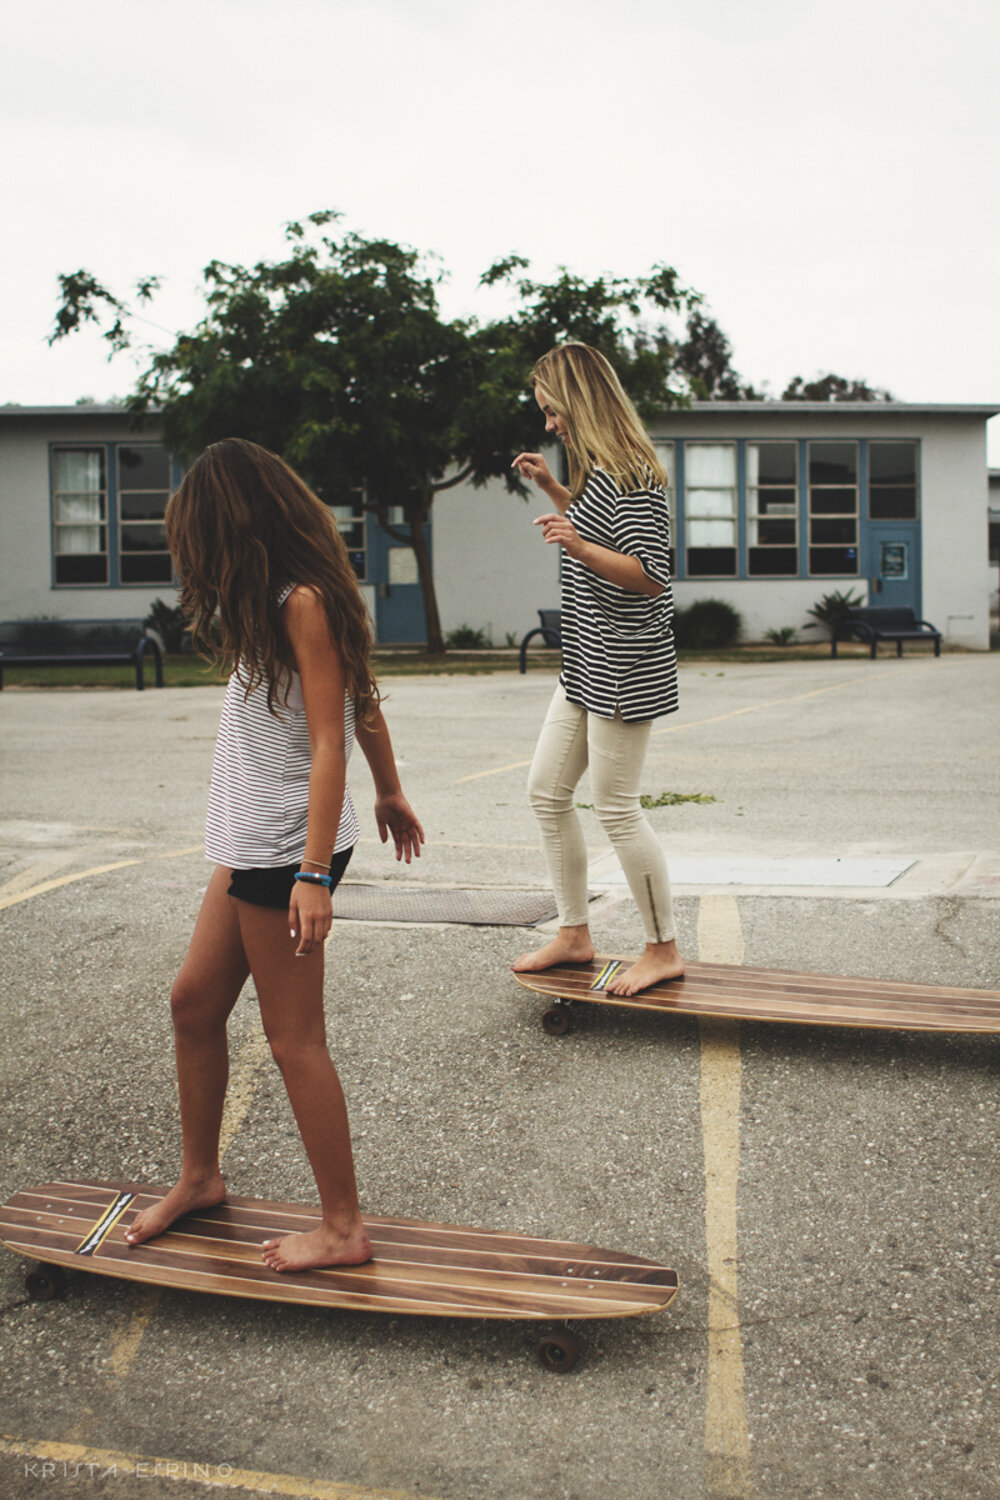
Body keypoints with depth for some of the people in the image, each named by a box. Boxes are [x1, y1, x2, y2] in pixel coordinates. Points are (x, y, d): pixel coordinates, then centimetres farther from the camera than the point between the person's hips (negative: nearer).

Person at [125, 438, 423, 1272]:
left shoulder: (301, 602, -16)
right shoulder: (286, 596, 12)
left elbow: (329, 744, -21)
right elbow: (365, 702, 18)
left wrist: (314, 875, -24)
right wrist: (391, 795, 28)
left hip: (286, 849, -10)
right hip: (251, 843, 10)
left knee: (294, 1039, -2)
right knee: (195, 1000, 17)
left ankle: (343, 1227, 10)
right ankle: (199, 1177, 33)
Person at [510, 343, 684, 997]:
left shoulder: (632, 476, -17)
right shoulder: (600, 471, 13)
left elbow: (652, 574, -23)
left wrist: (578, 547, -35)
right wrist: (552, 489, 21)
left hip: (624, 666, -11)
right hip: (588, 664, 11)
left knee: (616, 807, -3)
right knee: (547, 791, 14)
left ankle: (664, 950, 12)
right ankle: (575, 935, 24)